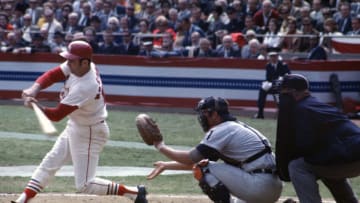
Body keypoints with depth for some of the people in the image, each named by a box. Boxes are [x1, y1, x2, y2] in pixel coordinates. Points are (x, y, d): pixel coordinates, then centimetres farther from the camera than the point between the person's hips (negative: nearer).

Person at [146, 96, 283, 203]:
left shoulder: (222, 130, -6)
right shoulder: (234, 128, 23)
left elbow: (191, 159, -7)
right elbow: (196, 161, 29)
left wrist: (162, 148, 6)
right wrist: (166, 165, 29)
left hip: (260, 186, -9)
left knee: (204, 170, -3)